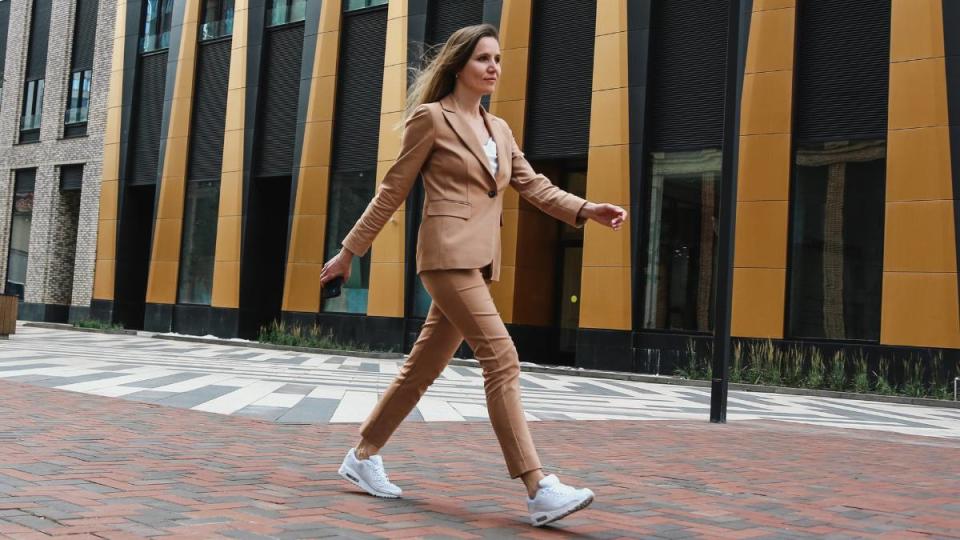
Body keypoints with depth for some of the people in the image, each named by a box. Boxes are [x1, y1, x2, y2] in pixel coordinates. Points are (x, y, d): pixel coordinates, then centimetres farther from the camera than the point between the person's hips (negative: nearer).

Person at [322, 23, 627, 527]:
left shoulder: (499, 129, 19)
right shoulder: (432, 117, -2)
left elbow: (533, 186, 12)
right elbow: (393, 190, 0)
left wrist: (586, 210, -4)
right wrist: (350, 251, 3)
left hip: (480, 260, 8)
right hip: (449, 253, -8)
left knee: (424, 367, 12)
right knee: (502, 359, -17)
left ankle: (363, 456, 26)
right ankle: (539, 490, -19)